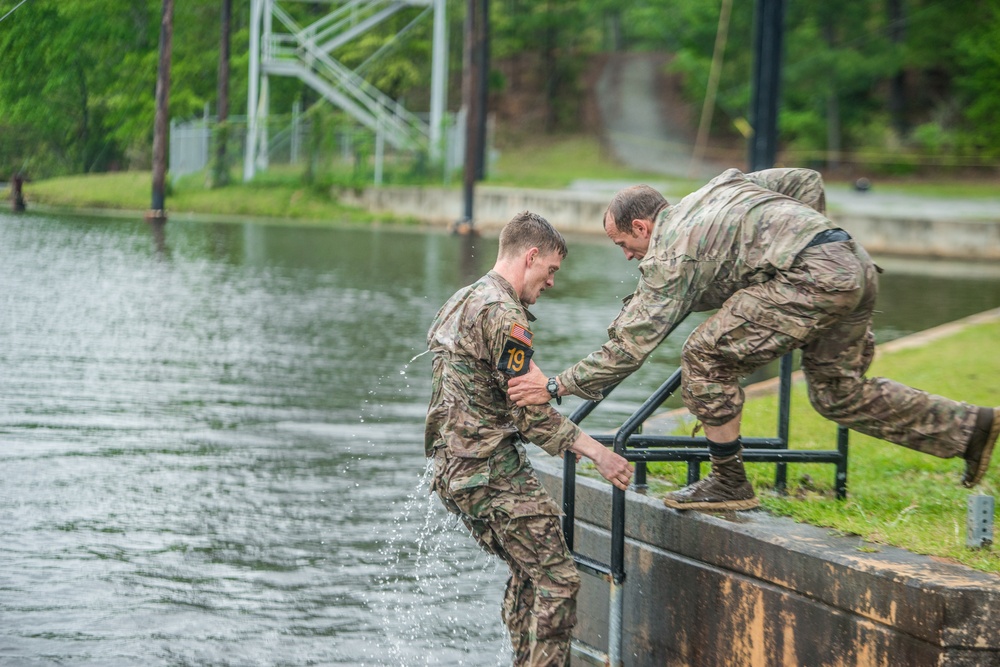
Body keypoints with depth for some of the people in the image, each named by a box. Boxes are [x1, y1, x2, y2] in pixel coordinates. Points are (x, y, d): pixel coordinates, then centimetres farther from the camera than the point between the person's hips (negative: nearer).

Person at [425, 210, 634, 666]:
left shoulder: (460, 302, 18)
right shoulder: (503, 313, -15)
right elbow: (530, 413, -18)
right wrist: (594, 451, -14)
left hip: (454, 468, 10)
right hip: (493, 470, -10)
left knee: (528, 576, 19)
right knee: (557, 580, -8)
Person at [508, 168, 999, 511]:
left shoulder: (669, 257, 1)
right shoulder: (721, 186, 25)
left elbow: (629, 347, -2)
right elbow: (808, 182, 26)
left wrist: (557, 385, 4)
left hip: (812, 276, -10)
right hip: (856, 265, 10)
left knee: (706, 357, -3)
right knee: (840, 395, 21)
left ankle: (729, 483, 3)